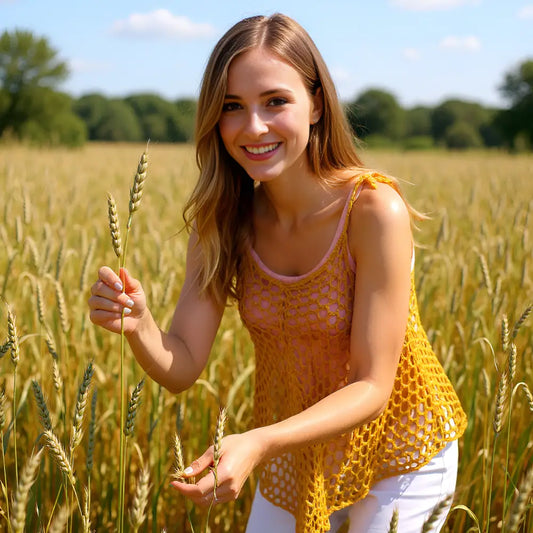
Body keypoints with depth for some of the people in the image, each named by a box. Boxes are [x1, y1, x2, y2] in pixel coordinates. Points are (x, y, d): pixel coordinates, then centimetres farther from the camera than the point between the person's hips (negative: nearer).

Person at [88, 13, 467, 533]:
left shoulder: (374, 210, -27)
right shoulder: (223, 218, -13)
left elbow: (373, 388, -26)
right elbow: (182, 369, -15)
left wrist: (257, 444, -39)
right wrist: (137, 326, -36)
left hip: (396, 458, -4)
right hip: (293, 459, 4)